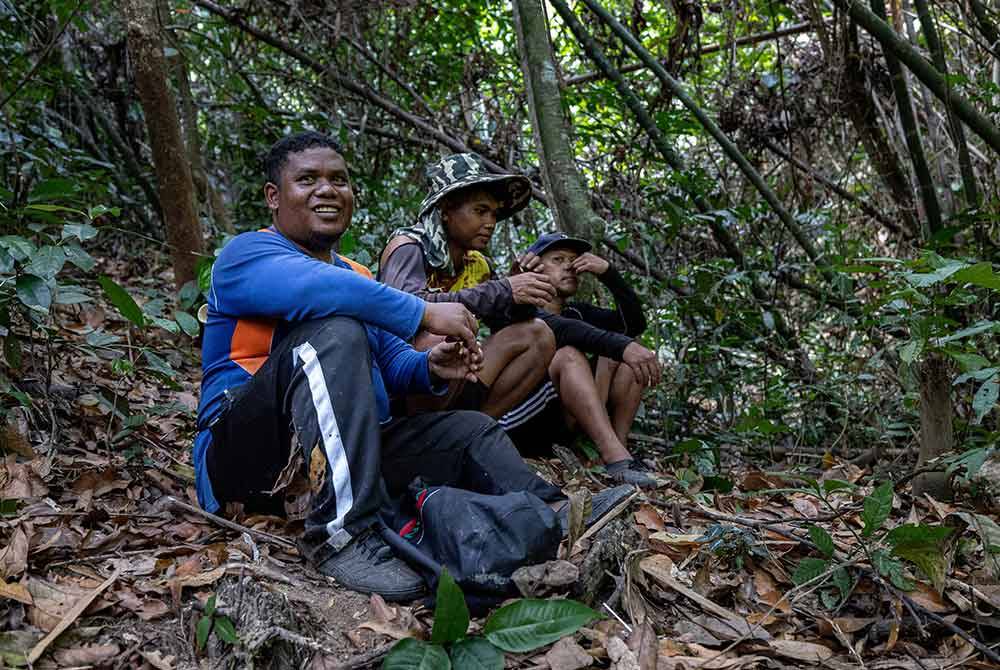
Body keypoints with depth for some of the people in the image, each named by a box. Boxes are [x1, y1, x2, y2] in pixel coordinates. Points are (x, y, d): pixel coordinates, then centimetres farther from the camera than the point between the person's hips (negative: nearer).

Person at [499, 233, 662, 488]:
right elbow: (556, 327, -22)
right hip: (518, 424, -6)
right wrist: (621, 345, -36)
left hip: (564, 426, 6)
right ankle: (616, 459, -40)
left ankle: (619, 446, -18)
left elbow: (634, 323, 6)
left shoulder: (576, 312, 19)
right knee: (569, 355, -28)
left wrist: (607, 272, -5)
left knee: (626, 358, -4)